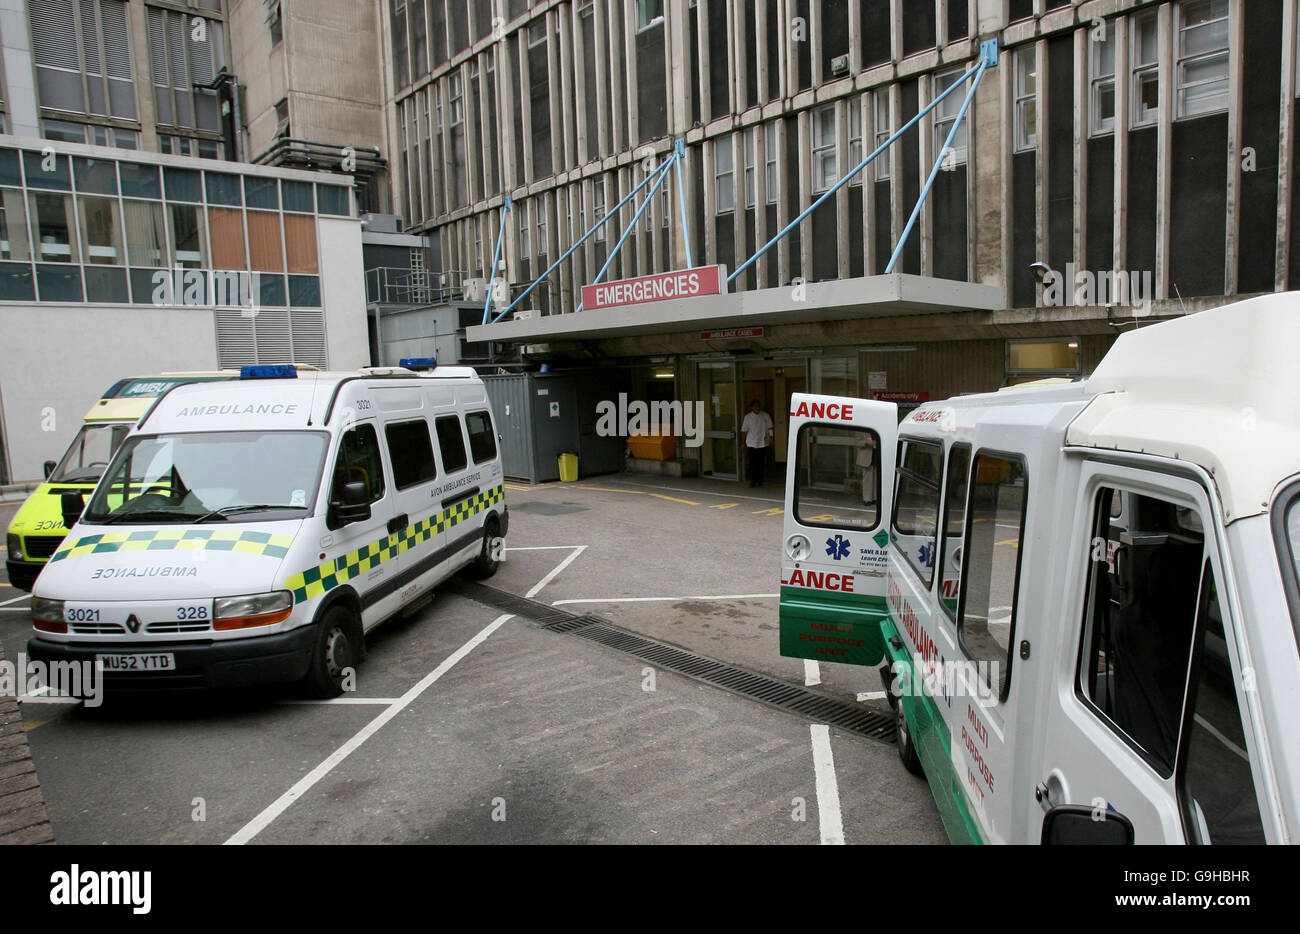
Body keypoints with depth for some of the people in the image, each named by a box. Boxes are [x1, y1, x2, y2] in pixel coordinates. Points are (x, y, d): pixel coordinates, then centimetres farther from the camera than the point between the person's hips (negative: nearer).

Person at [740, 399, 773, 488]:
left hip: (763, 443, 1)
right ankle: (752, 481, 2)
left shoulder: (766, 416, 3)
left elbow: (769, 427, 5)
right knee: (753, 463, -5)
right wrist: (744, 442, 4)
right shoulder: (748, 417, 2)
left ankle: (759, 480, 15)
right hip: (751, 443, -1)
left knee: (761, 463, 5)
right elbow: (744, 431, 5)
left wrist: (771, 437, -7)